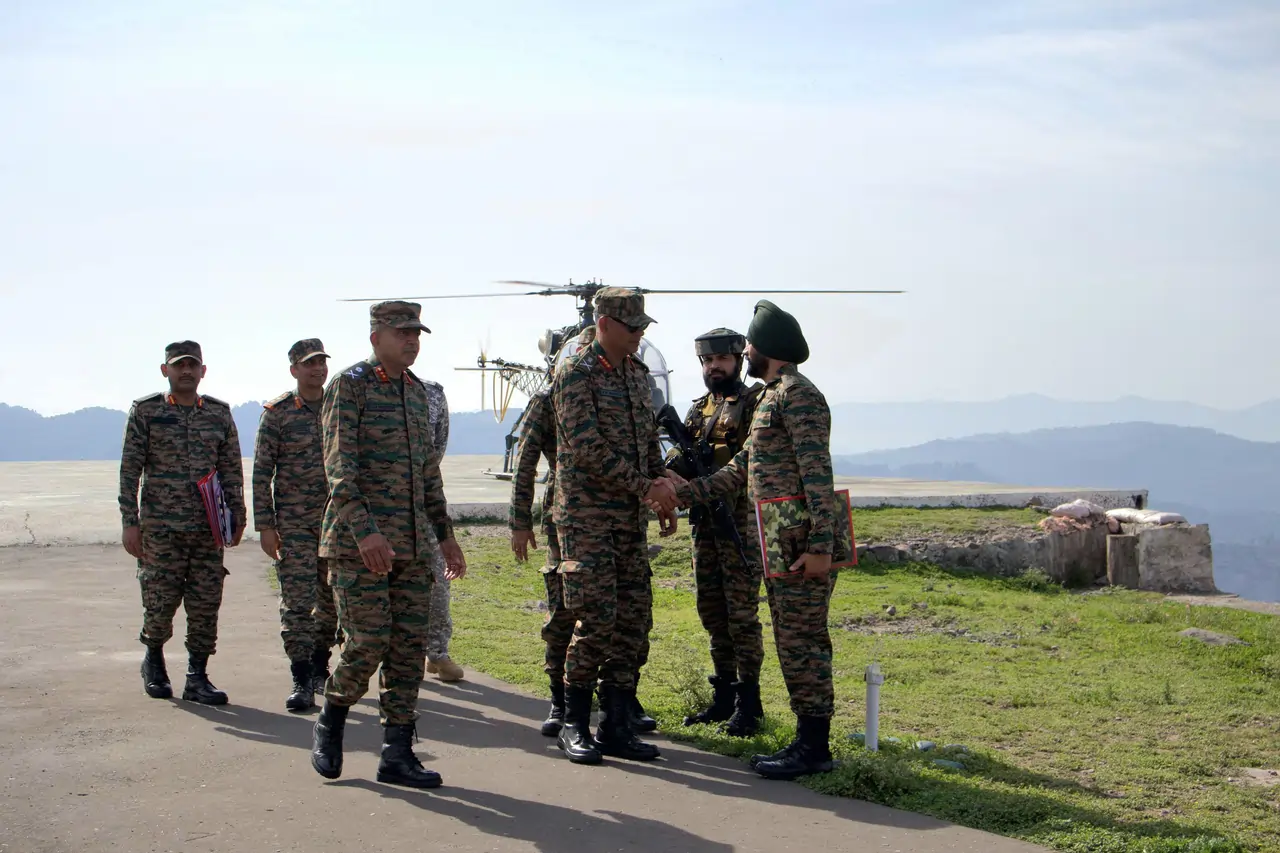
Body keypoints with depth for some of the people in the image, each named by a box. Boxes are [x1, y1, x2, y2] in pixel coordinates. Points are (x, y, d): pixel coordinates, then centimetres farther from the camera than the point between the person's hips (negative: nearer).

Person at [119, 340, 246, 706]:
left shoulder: (219, 412, 10)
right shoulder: (145, 410, 3)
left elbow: (231, 469, 13)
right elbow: (129, 470, 0)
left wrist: (236, 516, 6)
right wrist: (130, 522, -5)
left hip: (209, 527, 2)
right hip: (161, 525, -2)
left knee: (206, 604, 0)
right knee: (161, 600, 0)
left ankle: (197, 677, 9)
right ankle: (153, 660, 27)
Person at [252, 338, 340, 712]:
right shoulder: (277, 413, -3)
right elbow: (261, 472, -4)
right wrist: (265, 526, -9)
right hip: (294, 523, -4)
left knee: (333, 598, 9)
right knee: (297, 601, -8)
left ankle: (319, 668, 26)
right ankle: (301, 682, -4)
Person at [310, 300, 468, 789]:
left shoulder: (426, 395, 16)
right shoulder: (349, 386, -4)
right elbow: (339, 467, -13)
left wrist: (445, 534, 19)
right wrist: (365, 530, -23)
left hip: (413, 545, 6)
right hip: (357, 542, -6)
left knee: (410, 648, 3)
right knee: (368, 640, -10)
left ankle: (397, 754, 9)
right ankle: (330, 722, 17)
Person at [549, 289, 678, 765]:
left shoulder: (637, 373, 15)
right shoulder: (575, 373, -9)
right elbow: (589, 449, -17)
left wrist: (663, 489, 11)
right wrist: (645, 487, -14)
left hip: (631, 516, 7)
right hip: (588, 515, -7)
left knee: (634, 618, 5)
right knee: (597, 619, -9)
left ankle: (616, 726, 12)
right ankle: (574, 725, 5)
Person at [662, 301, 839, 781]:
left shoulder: (798, 395, -12)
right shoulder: (772, 397, 20)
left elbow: (818, 475, -20)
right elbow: (742, 470, 24)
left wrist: (819, 545, -24)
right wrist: (686, 492, 22)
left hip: (802, 541, -10)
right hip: (780, 542, 10)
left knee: (802, 641, -7)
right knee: (795, 642, 12)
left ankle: (814, 748, -2)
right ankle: (807, 740, 18)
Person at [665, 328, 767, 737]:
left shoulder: (755, 402, -4)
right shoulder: (698, 409, 17)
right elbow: (679, 459, 11)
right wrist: (676, 464, -13)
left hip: (741, 518, -7)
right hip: (705, 519, 7)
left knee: (741, 612, -6)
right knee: (712, 611, 11)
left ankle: (749, 702, 0)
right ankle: (723, 695, 20)